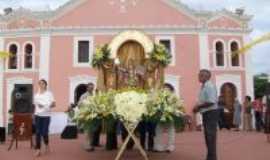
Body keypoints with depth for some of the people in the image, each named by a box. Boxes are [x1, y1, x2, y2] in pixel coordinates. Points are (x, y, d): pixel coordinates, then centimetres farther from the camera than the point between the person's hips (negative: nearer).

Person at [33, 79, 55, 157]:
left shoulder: (49, 93, -2)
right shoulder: (36, 94, 10)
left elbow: (53, 104, -9)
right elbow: (35, 104, 17)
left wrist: (52, 105, -30)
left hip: (46, 116, -3)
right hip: (38, 115, 3)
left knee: (44, 132, -3)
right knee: (38, 133, 0)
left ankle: (47, 144, 26)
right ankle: (38, 150, 7)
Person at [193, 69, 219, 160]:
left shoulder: (209, 86, -15)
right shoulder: (203, 87, 14)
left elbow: (211, 102, -25)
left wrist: (198, 106, -18)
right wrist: (197, 107, 6)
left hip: (211, 113, -10)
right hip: (205, 113, 10)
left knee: (211, 136, -5)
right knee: (207, 136, 16)